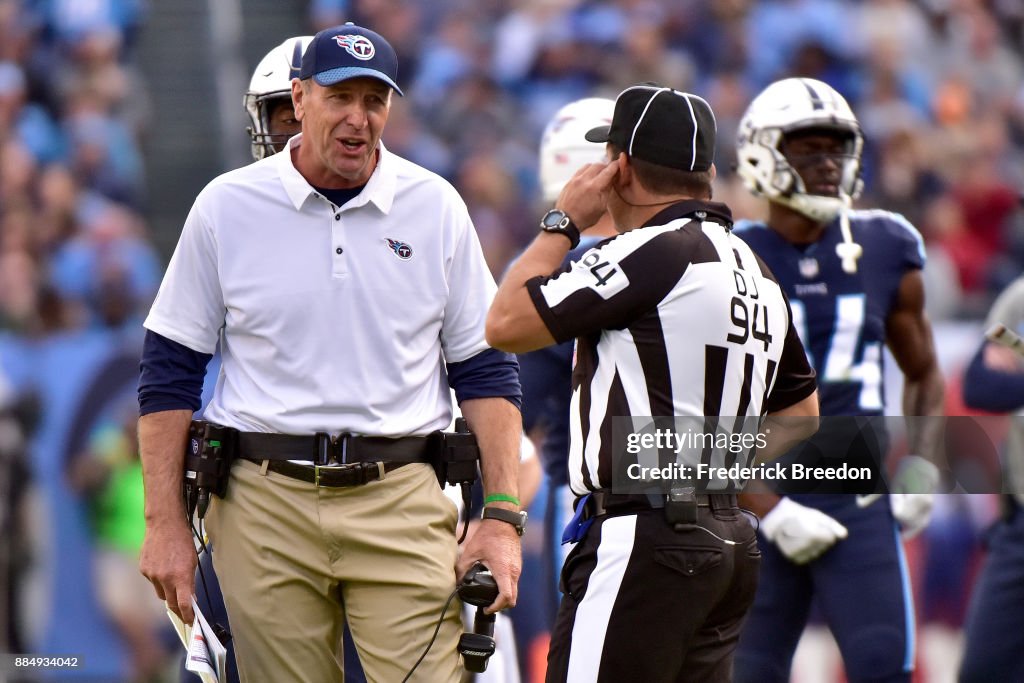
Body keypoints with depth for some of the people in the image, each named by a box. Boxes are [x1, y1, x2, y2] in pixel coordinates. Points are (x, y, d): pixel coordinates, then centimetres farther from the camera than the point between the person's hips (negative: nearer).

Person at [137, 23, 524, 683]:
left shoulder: (435, 208, 7)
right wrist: (166, 526, 2)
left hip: (402, 503, 0)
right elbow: (169, 373, 7)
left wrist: (502, 517, 1)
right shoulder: (228, 207, 4)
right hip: (266, 501, 0)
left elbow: (485, 370, 11)